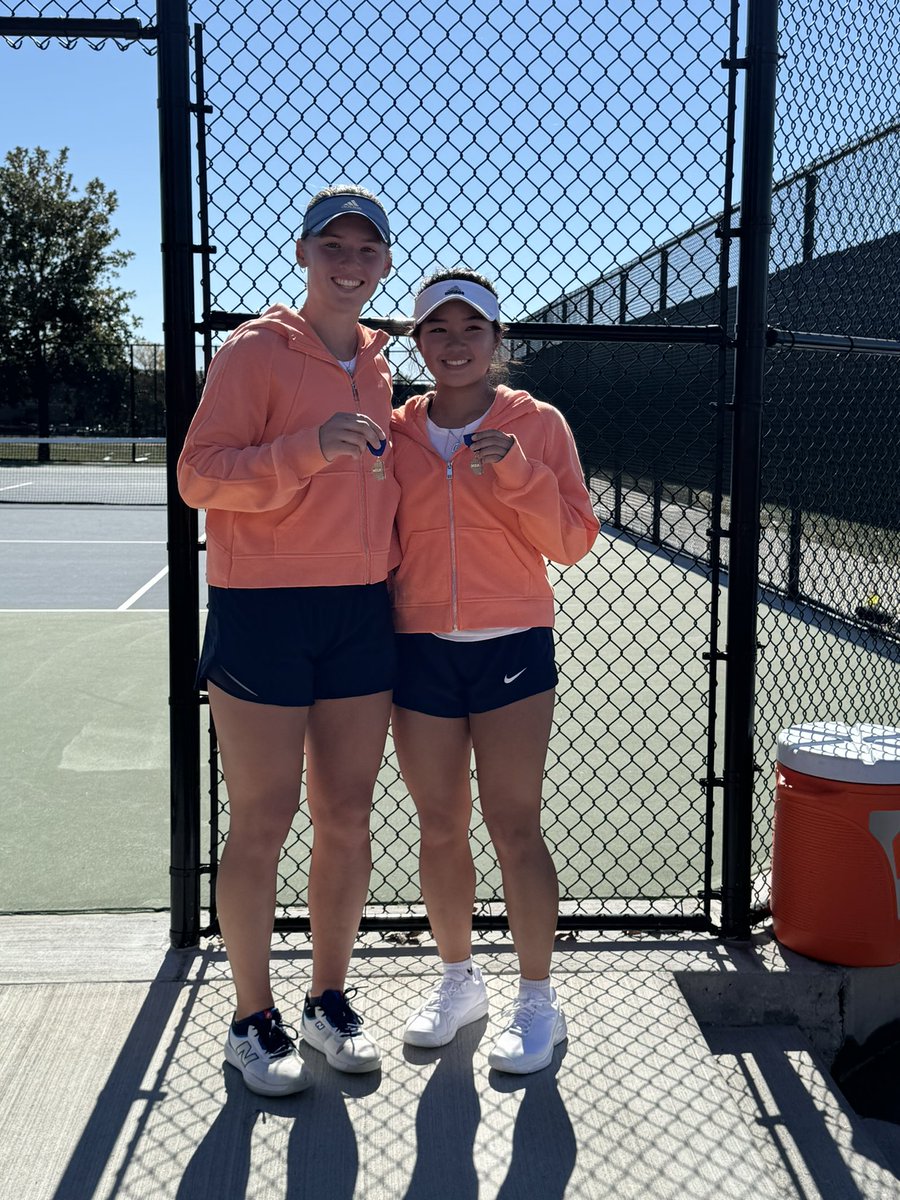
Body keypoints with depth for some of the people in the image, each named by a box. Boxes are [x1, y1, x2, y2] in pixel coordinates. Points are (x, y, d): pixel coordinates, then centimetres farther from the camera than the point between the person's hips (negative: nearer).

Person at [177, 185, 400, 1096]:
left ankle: (329, 1001, 25)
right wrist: (309, 448, -27)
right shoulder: (255, 351, -5)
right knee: (261, 825, 1)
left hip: (361, 612, 6)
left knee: (346, 819, 9)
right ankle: (253, 1022, 17)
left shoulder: (377, 368, 14)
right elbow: (199, 475, -14)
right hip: (262, 611, -6)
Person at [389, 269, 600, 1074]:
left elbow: (572, 542, -5)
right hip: (418, 649, 3)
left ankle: (538, 1002, 14)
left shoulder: (537, 425, 0)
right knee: (439, 828, 9)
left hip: (512, 646, -3)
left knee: (514, 827, -2)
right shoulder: (395, 432, 7)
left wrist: (516, 472, -17)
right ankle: (458, 980, 29)